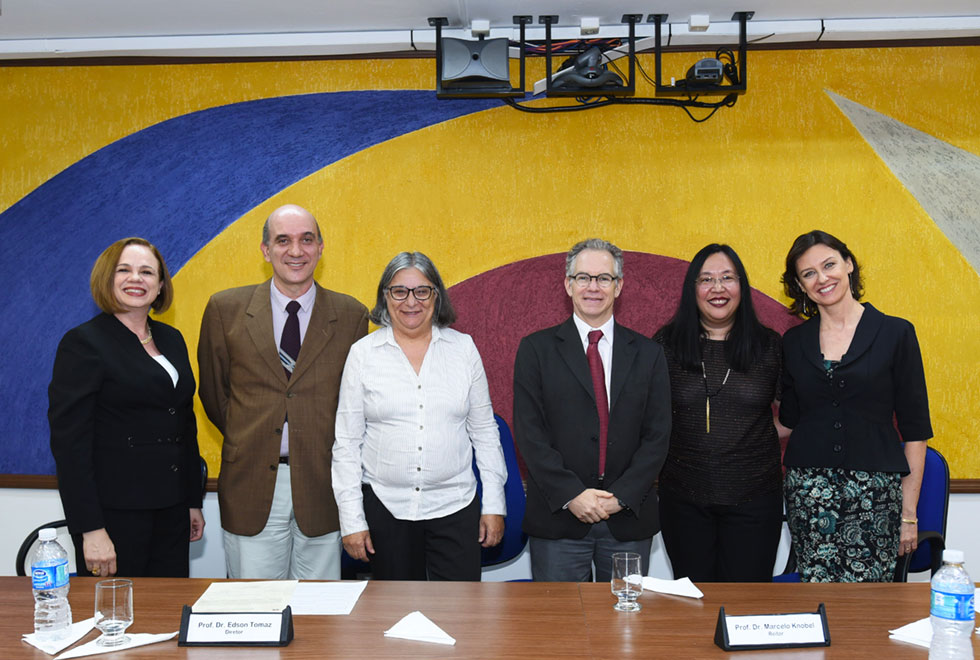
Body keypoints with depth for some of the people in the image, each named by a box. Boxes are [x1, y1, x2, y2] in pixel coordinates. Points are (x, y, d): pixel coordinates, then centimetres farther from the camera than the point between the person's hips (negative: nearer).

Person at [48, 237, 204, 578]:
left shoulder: (172, 339, 12)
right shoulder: (83, 342, -7)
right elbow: (68, 441, -12)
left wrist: (193, 501, 14)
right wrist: (90, 529, -18)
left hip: (171, 512, 6)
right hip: (115, 514, -6)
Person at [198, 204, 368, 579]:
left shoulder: (351, 316, 1)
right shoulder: (225, 309, 1)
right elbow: (212, 392, 11)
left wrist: (325, 450, 4)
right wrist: (247, 440, 8)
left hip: (321, 488, 0)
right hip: (251, 487, 0)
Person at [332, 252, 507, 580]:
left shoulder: (463, 348, 4)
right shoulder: (363, 353, 1)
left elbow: (485, 432, 8)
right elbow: (347, 442, 2)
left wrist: (494, 504, 4)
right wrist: (351, 519, -2)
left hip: (455, 506, 1)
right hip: (385, 507, 0)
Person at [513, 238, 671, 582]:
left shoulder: (648, 353, 8)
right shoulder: (536, 349, 2)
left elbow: (657, 435, 3)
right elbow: (529, 433, -4)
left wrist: (622, 496, -8)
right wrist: (571, 495, -12)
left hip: (629, 518, 2)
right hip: (558, 516, -1)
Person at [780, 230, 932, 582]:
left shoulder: (896, 333, 2)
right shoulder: (793, 342, 10)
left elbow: (915, 429, 1)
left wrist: (909, 513, -2)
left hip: (874, 490, -2)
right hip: (808, 487, 2)